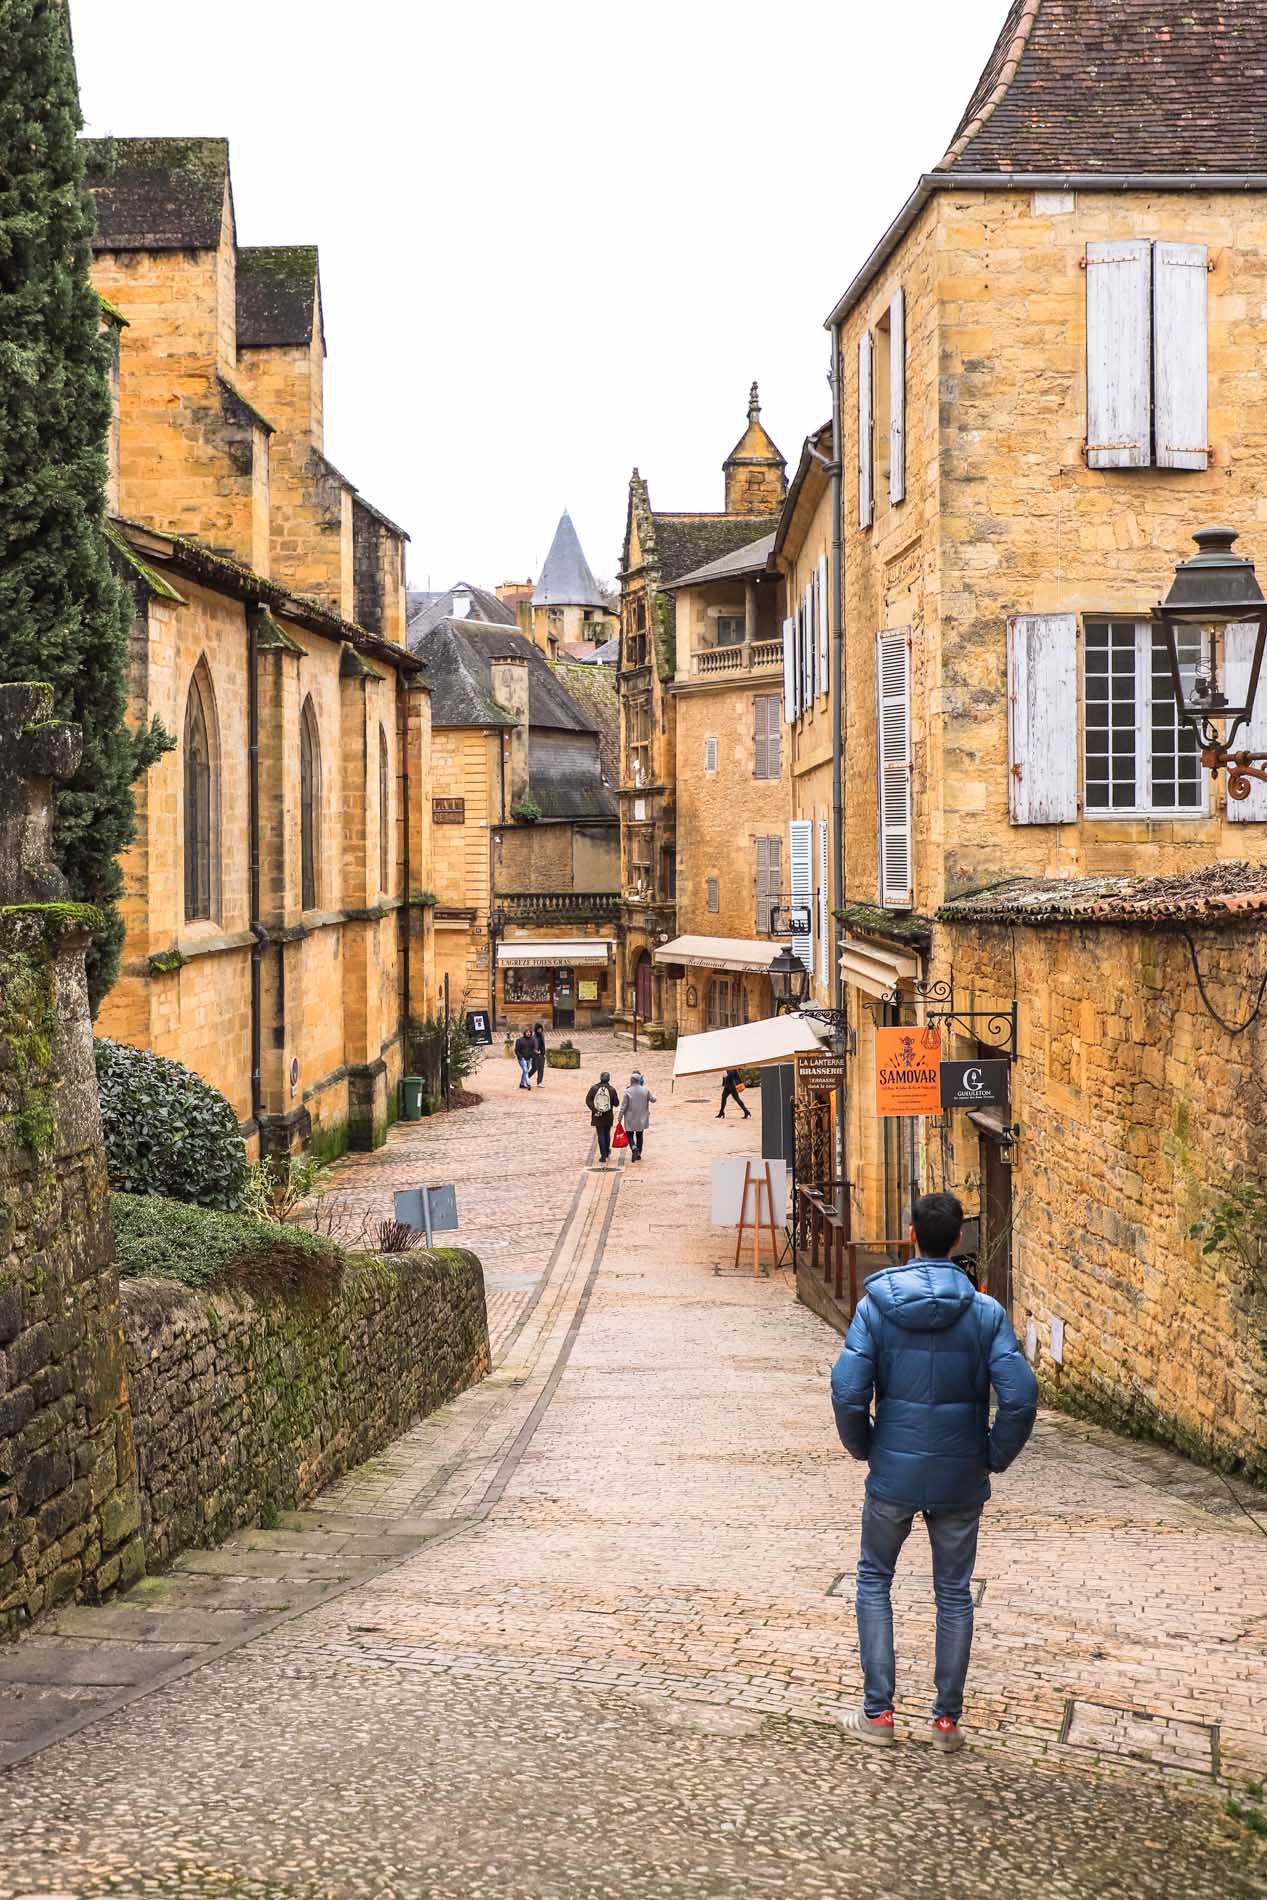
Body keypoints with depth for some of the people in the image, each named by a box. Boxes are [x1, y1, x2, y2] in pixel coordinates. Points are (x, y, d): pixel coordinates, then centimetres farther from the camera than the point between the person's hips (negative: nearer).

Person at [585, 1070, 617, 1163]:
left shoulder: (594, 1088, -6)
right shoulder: (612, 1090, -7)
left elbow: (588, 1100, -11)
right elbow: (616, 1103, -1)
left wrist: (594, 1110, -11)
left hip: (597, 1117, -1)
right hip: (608, 1117, 1)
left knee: (600, 1135, 0)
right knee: (607, 1134, 19)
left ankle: (603, 1157, -6)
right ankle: (607, 1152, 36)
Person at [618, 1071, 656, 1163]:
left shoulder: (628, 1092, -13)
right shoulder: (645, 1090, -6)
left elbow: (624, 1106, -11)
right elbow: (653, 1099, 3)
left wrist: (620, 1117, -3)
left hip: (630, 1119, -3)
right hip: (641, 1119, 3)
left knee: (630, 1135, 8)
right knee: (639, 1135, 16)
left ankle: (634, 1148, -18)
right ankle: (639, 1153, 17)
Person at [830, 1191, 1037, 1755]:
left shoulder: (876, 1305, -10)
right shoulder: (985, 1312, -9)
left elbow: (848, 1390, -14)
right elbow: (1020, 1395, -15)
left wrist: (861, 1446, 5)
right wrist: (996, 1455, 1)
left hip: (894, 1473, 0)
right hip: (961, 1477, 1)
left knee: (873, 1580, 17)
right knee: (954, 1592, 15)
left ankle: (877, 1713, 15)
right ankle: (947, 1718, 19)